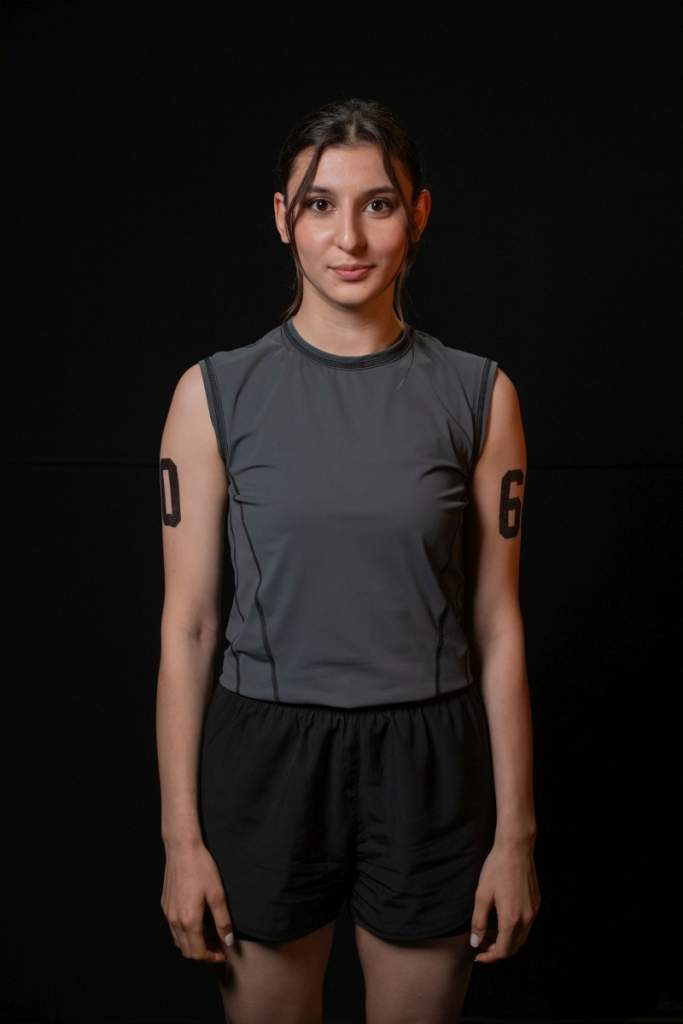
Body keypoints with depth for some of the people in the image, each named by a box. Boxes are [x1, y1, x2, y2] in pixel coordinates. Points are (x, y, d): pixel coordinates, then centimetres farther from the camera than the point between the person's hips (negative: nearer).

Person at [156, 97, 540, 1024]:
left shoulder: (477, 394, -2)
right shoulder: (217, 392, -4)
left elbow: (497, 625, 0)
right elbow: (187, 625, -3)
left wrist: (516, 832, 0)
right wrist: (181, 837, -3)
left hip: (429, 767, 1)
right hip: (266, 757, 0)